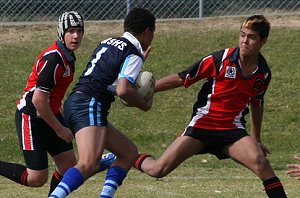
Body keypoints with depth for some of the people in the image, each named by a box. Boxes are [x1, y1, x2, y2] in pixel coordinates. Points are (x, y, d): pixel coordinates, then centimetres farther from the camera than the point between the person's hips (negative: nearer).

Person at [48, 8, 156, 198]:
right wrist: (145, 105, -2)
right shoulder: (133, 55, -6)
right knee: (88, 164, -27)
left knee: (129, 152, 17)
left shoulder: (108, 43, 21)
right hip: (90, 106, -10)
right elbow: (123, 89, -20)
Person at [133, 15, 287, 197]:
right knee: (158, 170, -10)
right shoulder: (220, 59, -10)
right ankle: (135, 159, 23)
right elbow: (180, 79, -4)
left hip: (233, 131, 2)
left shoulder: (264, 73, 2)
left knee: (260, 162, -29)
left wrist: (256, 139, 30)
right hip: (201, 125, -2)